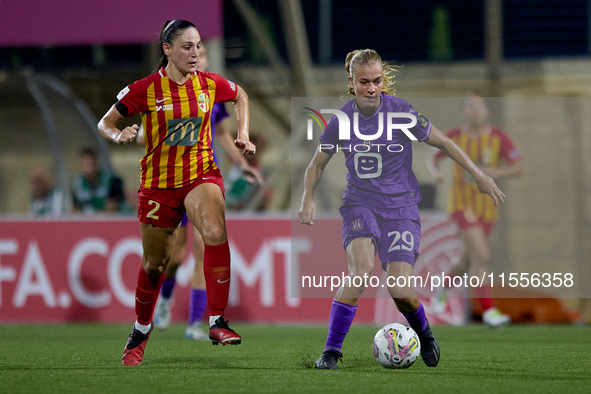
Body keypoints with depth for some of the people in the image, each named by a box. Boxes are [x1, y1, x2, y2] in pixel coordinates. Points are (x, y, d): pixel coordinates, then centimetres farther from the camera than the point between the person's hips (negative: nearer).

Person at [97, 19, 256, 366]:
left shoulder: (210, 84, -2)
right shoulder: (146, 89, -10)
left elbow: (241, 97, 20)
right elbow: (106, 123, -1)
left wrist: (243, 136, 10)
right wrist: (120, 135, -23)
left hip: (202, 174, 1)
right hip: (159, 182, -1)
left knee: (215, 234, -30)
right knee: (155, 264, 10)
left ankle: (217, 321, -26)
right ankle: (142, 329, 37)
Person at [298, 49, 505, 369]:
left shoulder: (401, 112, -10)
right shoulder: (341, 120, -4)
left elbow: (442, 142, 1)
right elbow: (317, 164, 11)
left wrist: (478, 175, -1)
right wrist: (307, 199, -5)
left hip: (400, 207, -1)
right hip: (360, 204, 1)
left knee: (399, 288, -14)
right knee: (361, 266, -29)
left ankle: (423, 332, 22)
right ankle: (331, 349, -20)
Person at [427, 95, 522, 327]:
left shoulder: (499, 138, -8)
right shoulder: (454, 137, -8)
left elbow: (518, 169, -7)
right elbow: (432, 158, 8)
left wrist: (495, 173, -27)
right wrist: (434, 172, -16)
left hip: (486, 207, 4)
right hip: (462, 203, -4)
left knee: (470, 262, 19)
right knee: (482, 257, -20)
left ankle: (444, 287, 51)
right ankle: (488, 310, -11)